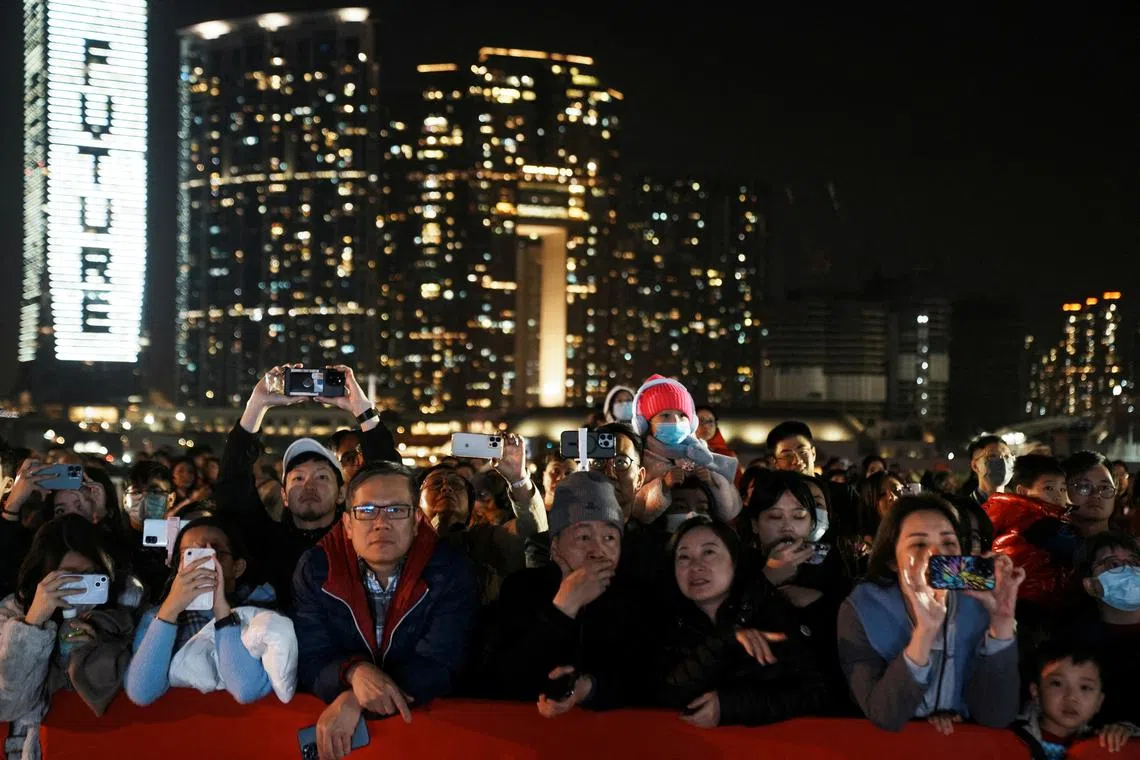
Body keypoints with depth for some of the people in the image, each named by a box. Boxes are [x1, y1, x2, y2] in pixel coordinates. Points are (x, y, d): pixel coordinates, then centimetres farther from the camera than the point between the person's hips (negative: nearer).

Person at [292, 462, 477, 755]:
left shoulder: (450, 572, -8)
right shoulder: (316, 569, -3)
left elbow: (439, 666, -14)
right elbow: (308, 662, -7)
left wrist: (354, 701, -26)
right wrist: (355, 672, -29)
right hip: (330, 719, 0)